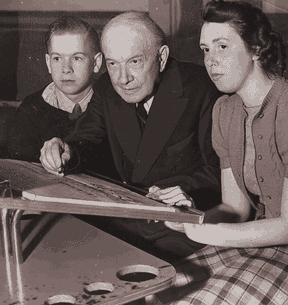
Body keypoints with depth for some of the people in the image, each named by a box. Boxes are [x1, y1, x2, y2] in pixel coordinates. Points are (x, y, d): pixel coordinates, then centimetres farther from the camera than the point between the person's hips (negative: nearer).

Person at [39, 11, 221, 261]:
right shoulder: (108, 87, 3)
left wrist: (188, 190, -33)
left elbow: (218, 170, -12)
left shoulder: (200, 87, -13)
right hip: (127, 226, 5)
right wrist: (65, 151, -20)